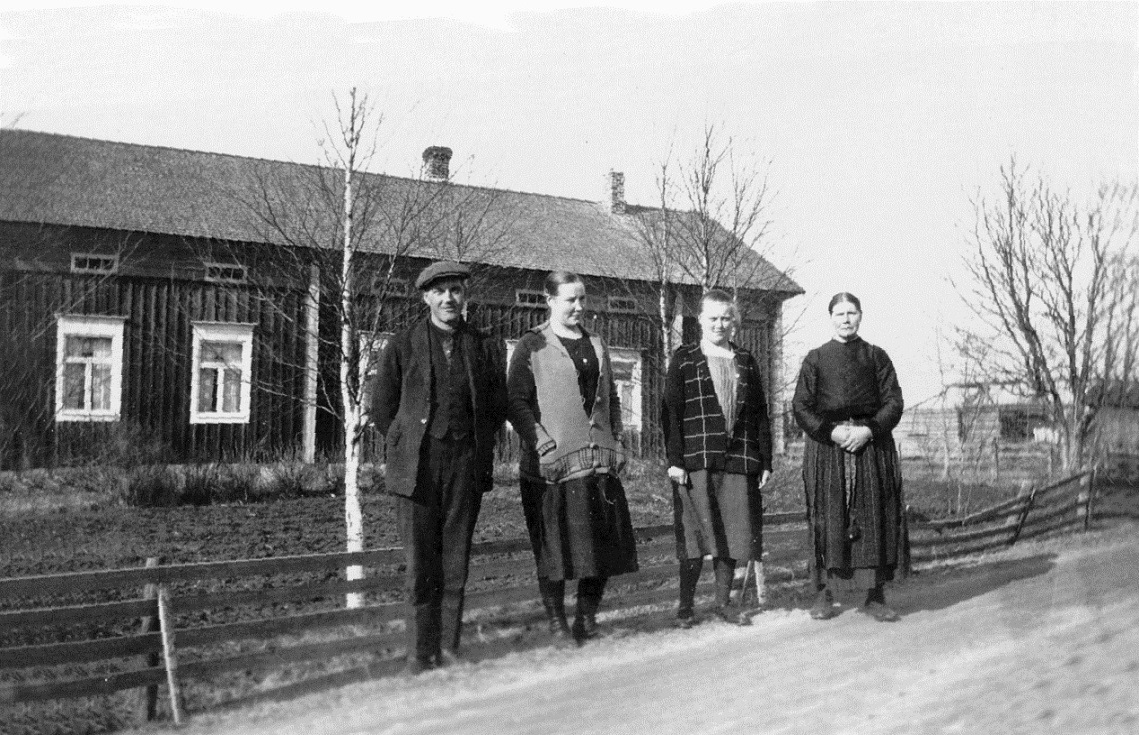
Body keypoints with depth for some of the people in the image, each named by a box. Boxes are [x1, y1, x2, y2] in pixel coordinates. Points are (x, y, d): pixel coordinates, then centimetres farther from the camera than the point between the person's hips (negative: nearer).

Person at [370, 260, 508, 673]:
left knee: (456, 562, 4)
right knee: (420, 565, -1)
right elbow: (382, 410, 9)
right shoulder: (402, 346, 4)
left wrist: (477, 449, 11)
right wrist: (410, 448, 8)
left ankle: (449, 648, 13)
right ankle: (420, 651, 8)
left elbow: (497, 408, 18)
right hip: (417, 468, -1)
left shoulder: (486, 349, 9)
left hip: (466, 467, 2)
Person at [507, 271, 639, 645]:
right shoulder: (532, 346, -1)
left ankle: (587, 617, 23)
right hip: (551, 464, -5)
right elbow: (517, 403, -7)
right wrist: (543, 443, -16)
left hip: (599, 460, 5)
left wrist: (617, 442, 10)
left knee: (605, 542, 6)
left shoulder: (596, 344, 17)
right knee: (554, 545, 1)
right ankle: (557, 623, 15)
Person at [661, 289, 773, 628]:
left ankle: (723, 603, 18)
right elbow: (671, 412, -1)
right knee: (696, 534, -3)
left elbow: (760, 415, 14)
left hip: (739, 460, 3)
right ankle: (686, 605, 9)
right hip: (696, 460, -3)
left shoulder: (745, 362, 15)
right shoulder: (684, 359, 5)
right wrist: (674, 459, -9)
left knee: (734, 534, 5)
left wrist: (765, 461, 8)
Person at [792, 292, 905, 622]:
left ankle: (875, 597, 6)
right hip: (826, 444, -1)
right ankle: (824, 594, 4)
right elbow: (801, 406, 1)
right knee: (827, 518, -3)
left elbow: (894, 402, 4)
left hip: (871, 443, 1)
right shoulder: (816, 358, 8)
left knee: (875, 518, -1)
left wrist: (868, 430, -12)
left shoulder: (876, 356, 10)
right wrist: (832, 432, -12)